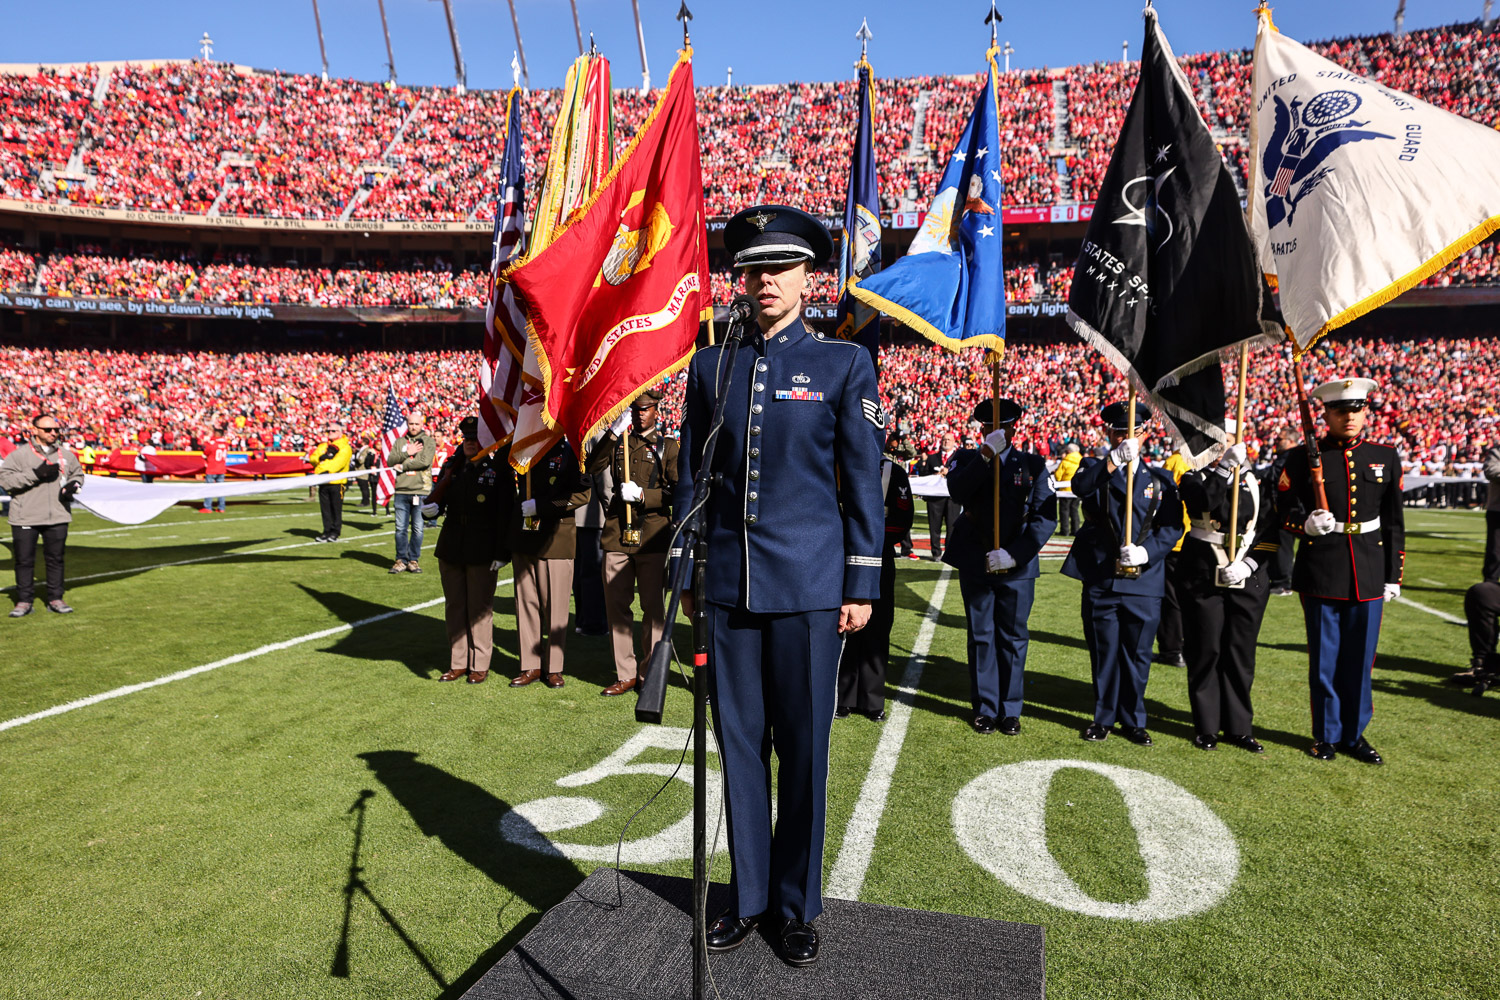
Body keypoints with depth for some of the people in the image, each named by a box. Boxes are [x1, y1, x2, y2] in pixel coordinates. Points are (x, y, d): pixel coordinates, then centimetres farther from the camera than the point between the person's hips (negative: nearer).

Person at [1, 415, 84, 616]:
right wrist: (36, 474, -18)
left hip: (58, 517, 3)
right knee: (24, 560, 3)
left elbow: (78, 474, 22)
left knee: (56, 558, 8)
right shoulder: (19, 454, -4)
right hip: (26, 518, -3)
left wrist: (73, 485, 0)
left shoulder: (66, 455, 10)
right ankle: (24, 601, 13)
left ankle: (55, 599, 17)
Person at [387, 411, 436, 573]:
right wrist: (407, 453, -9)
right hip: (401, 490, 3)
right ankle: (401, 560, 12)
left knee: (417, 528, 0)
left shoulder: (429, 441, 5)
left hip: (421, 490, -3)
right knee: (401, 528, 4)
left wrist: (403, 466, -6)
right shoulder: (400, 441, 16)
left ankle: (414, 560, 10)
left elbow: (425, 461, -11)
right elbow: (390, 461, 4)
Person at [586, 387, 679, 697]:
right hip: (616, 534, 2)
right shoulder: (617, 442, 14)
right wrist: (614, 431, -10)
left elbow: (678, 491, 0)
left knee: (652, 606, 2)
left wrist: (642, 495, -12)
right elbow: (593, 466, -4)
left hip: (652, 535, -2)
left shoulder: (667, 446, 8)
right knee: (616, 605, 4)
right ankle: (625, 674, 14)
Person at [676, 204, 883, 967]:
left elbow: (863, 481, 1)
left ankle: (797, 907, 25)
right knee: (740, 743, 11)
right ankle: (748, 896, 29)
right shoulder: (712, 365, 9)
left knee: (804, 747, 7)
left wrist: (862, 584, -3)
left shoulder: (844, 363, 1)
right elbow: (691, 475, 13)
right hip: (730, 583, 3)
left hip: (809, 585, -2)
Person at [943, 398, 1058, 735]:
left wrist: (1014, 554, -14)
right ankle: (985, 709, 18)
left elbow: (1046, 517, -3)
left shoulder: (1033, 464, 5)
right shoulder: (967, 459, 5)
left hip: (1018, 566, 0)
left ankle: (1010, 710, 19)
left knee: (1013, 637, 7)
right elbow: (957, 491, -17)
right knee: (981, 637, 7)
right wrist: (986, 455, -25)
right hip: (975, 565, 0)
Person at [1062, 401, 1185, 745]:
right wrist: (1115, 460, -34)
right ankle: (1103, 717, 24)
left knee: (1137, 654, 8)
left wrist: (1146, 551, -14)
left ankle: (1133, 720, 25)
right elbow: (1080, 486, -21)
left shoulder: (1161, 479, 9)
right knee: (1103, 652, 8)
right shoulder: (1096, 469, 4)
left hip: (1144, 583, 1)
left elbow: (1172, 528, 4)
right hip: (1100, 581, -1)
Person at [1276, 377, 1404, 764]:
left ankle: (1354, 734, 24)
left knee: (1360, 659, 9)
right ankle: (1326, 735, 20)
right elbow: (1285, 511, 1)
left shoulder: (1385, 457, 7)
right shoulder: (1304, 457, -2)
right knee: (1324, 659, 6)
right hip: (1320, 575, -2)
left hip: (1368, 576, 3)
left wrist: (1394, 575, 8)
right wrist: (1307, 524, -21)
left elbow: (1394, 523, 10)